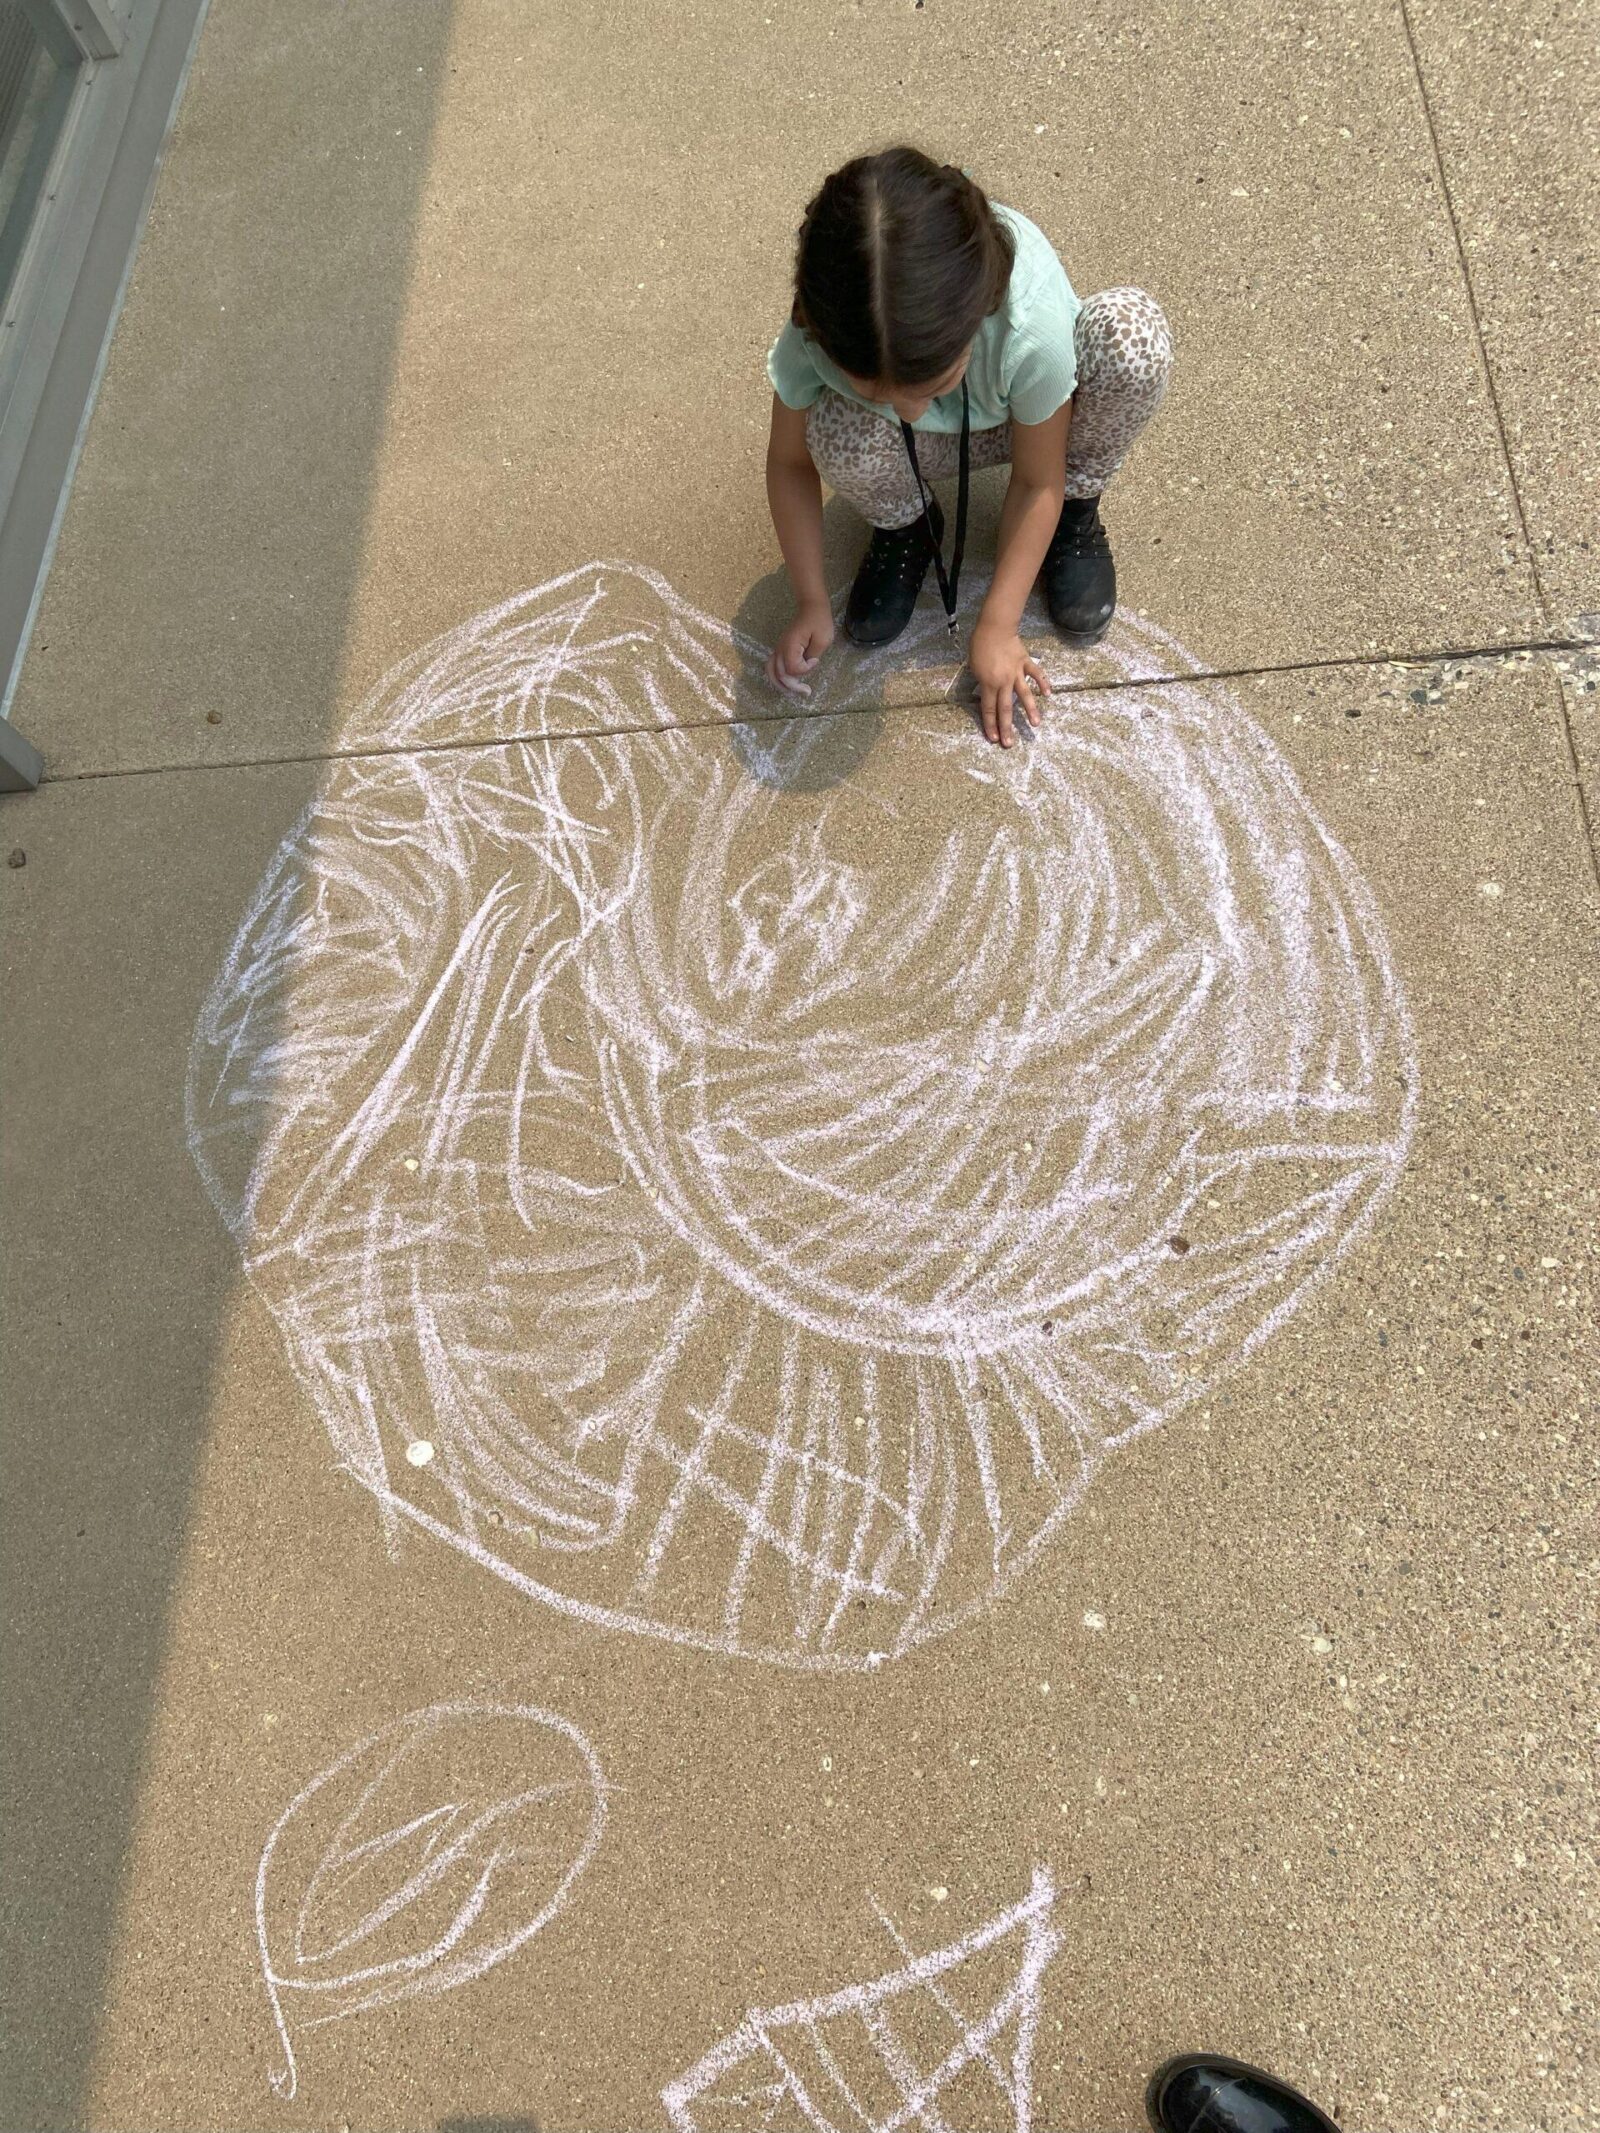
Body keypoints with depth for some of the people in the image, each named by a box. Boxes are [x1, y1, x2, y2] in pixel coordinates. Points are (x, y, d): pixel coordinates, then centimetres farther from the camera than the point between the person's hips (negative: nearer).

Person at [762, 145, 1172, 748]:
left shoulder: (1031, 320, -40)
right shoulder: (817, 333, -34)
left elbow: (1036, 483, -24)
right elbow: (791, 461, -15)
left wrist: (996, 628, -21)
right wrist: (811, 602, -14)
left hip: (1030, 420, -1)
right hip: (930, 449, 1)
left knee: (1131, 331, -34)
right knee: (841, 435, -34)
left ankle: (1076, 508, -3)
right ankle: (905, 524, 3)